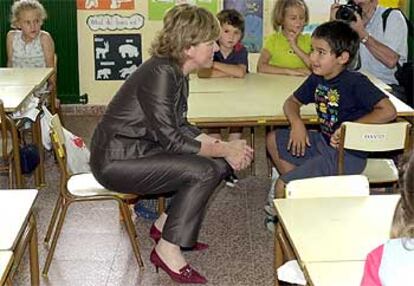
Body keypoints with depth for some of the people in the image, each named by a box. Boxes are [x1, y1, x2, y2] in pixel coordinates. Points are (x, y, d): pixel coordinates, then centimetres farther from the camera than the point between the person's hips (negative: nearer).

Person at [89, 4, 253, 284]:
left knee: (219, 165, 3)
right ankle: (167, 250, -11)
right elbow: (171, 140, -24)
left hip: (140, 148, 10)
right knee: (202, 171, -22)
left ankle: (165, 224, 14)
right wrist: (223, 149, -16)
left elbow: (181, 127, 9)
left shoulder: (177, 72, 6)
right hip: (116, 160, -9)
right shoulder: (161, 73, -23)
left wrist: (225, 146, -4)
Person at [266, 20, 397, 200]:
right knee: (273, 140, 15)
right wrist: (297, 123, -6)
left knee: (282, 187, -14)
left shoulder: (355, 82, -20)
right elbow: (292, 102, 16)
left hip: (348, 156, -9)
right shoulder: (317, 79, 4)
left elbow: (389, 111, -28)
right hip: (324, 142, 9)